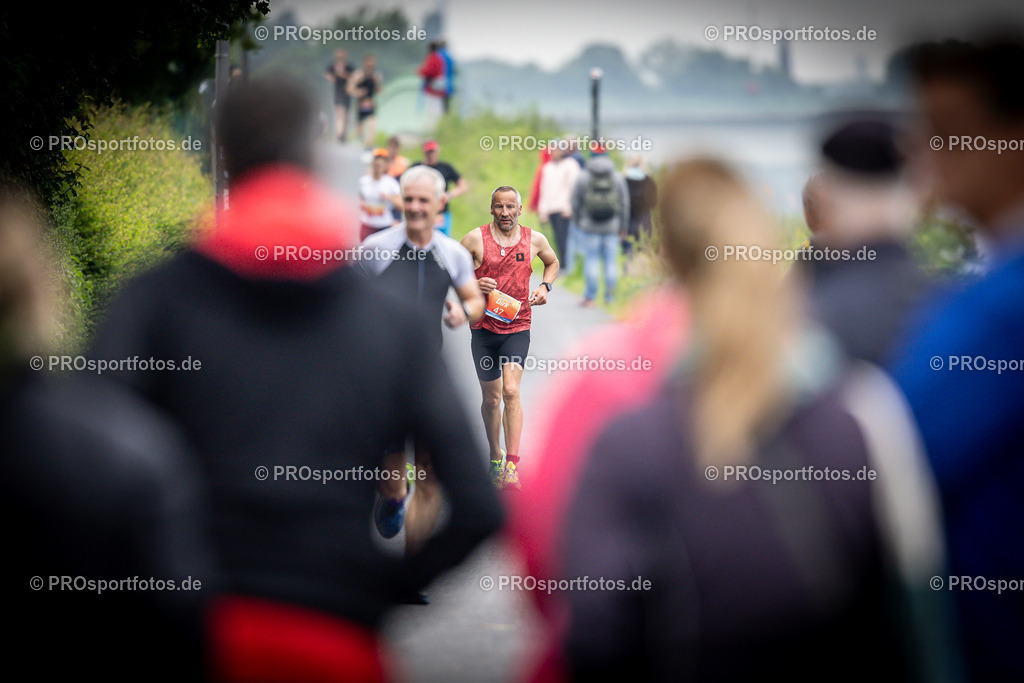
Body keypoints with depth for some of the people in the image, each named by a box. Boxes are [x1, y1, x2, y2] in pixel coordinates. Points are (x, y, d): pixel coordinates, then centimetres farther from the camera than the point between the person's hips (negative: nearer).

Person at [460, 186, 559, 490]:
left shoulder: (534, 240, 3)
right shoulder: (475, 239, -3)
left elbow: (552, 262, 24)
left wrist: (544, 286, 6)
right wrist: (473, 285, -15)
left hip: (517, 326, 0)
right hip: (484, 327, 1)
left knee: (511, 391, -17)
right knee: (491, 398, 8)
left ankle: (512, 466, -20)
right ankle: (495, 457, 29)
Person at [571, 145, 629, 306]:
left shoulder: (583, 177, -2)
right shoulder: (618, 177, 3)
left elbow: (576, 202, 1)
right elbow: (624, 204, 6)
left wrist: (578, 221, 15)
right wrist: (622, 226, 15)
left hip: (589, 226, -1)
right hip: (611, 227, 1)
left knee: (591, 260, 1)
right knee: (611, 261, 5)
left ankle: (590, 296, -1)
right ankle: (610, 296, 5)